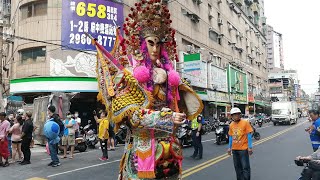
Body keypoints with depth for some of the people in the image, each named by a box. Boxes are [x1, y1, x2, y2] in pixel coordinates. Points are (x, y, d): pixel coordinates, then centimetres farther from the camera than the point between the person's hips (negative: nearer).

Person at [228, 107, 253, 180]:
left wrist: (250, 147, -12)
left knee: (245, 167, 1)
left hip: (243, 148, -5)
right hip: (234, 149, 5)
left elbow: (249, 135, -10)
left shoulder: (245, 122, -11)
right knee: (237, 166, 15)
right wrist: (229, 147, 12)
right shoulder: (231, 125, 4)